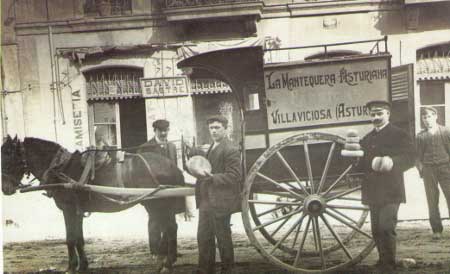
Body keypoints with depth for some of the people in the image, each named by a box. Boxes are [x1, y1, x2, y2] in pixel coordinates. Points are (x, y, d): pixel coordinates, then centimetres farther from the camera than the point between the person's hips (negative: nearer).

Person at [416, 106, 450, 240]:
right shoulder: (421, 136, 8)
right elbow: (418, 156, 10)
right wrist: (421, 170, 0)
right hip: (428, 169, 1)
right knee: (432, 201, 2)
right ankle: (436, 230, 9)